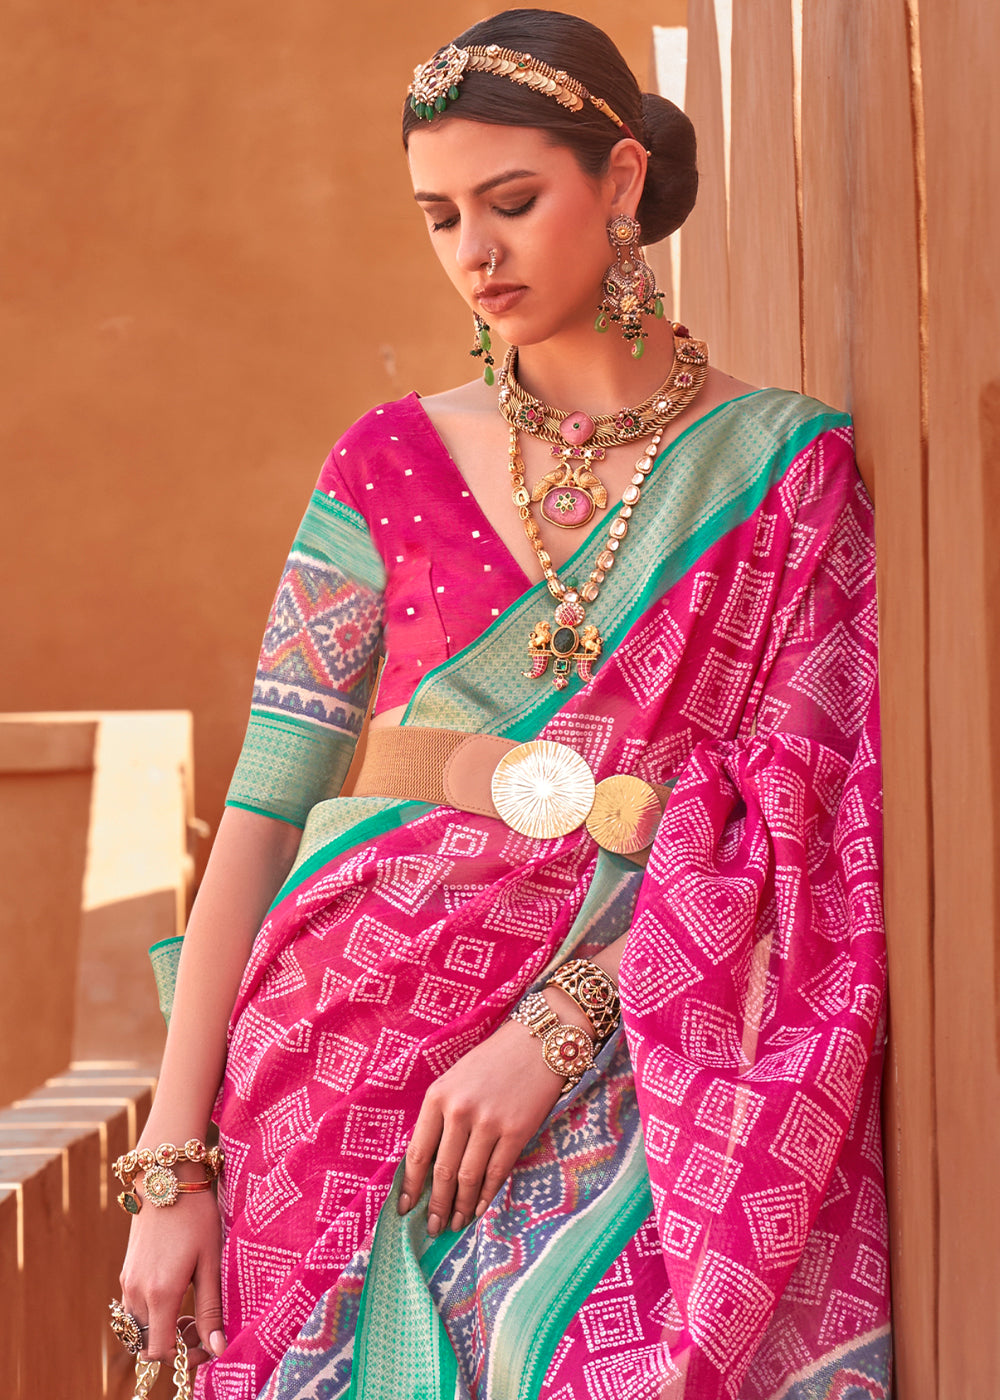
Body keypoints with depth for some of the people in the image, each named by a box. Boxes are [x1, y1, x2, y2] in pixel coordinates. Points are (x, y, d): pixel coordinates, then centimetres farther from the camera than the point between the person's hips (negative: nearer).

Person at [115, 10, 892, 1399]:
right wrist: (171, 1165, -4)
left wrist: (557, 1023, -15)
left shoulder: (785, 466, 3)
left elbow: (794, 808, -4)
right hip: (367, 1055, 2)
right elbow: (264, 805, 2)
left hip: (636, 1064, -1)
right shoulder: (393, 463, 7)